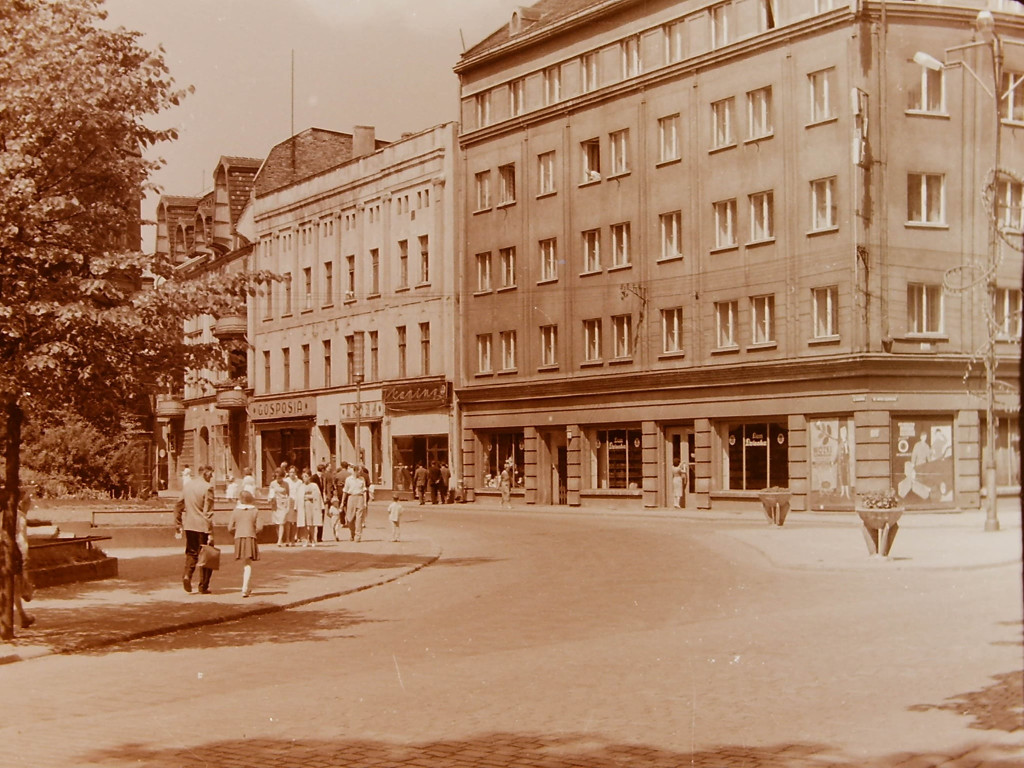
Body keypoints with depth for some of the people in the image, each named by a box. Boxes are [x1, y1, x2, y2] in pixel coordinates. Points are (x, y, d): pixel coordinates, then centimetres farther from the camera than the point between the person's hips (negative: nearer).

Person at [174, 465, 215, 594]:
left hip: (189, 526, 5)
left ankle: (187, 575, -5)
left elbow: (178, 506, 12)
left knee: (191, 552, 18)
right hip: (203, 526, -5)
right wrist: (210, 533, -15)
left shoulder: (188, 485, 8)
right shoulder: (207, 487, -12)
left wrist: (178, 525, 20)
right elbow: (208, 512, -16)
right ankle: (203, 587, 8)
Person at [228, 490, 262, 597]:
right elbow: (259, 527, -5)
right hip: (250, 538, -2)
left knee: (245, 563, 18)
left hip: (239, 538, 2)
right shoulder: (255, 511, 2)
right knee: (248, 564, -1)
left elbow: (230, 528, 1)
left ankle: (248, 587, 27)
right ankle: (245, 589, -13)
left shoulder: (236, 511, 4)